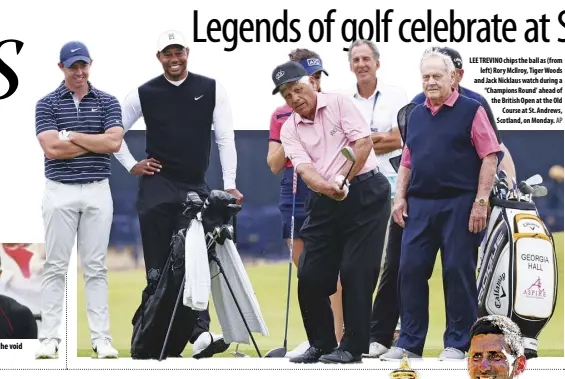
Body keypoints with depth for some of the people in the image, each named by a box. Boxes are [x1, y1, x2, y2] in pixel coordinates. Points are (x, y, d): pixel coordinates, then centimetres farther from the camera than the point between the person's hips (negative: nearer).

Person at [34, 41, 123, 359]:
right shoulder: (47, 104, 1)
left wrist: (71, 135, -10)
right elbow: (52, 149, -13)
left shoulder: (107, 102, 5)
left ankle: (101, 338, 3)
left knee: (96, 267, 3)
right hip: (60, 192, -1)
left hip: (98, 192, 1)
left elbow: (114, 143, -10)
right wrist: (98, 142, -10)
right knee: (55, 267, 0)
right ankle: (50, 338, 2)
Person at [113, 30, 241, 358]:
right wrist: (131, 165, 6)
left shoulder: (211, 89, 2)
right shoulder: (145, 94, 2)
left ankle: (200, 333, -19)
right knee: (158, 266, 1)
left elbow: (225, 138, 1)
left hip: (196, 189, 0)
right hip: (157, 187, 0)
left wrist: (230, 185, -3)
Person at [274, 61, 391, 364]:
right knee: (310, 275, 1)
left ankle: (353, 346, -4)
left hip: (365, 193, -5)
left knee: (355, 271, -9)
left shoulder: (339, 104, -2)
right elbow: (304, 168, -7)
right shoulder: (289, 130, 8)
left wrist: (343, 181, -17)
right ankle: (322, 344, 16)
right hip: (324, 202, 5)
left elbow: (363, 142, -11)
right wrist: (329, 188, -26)